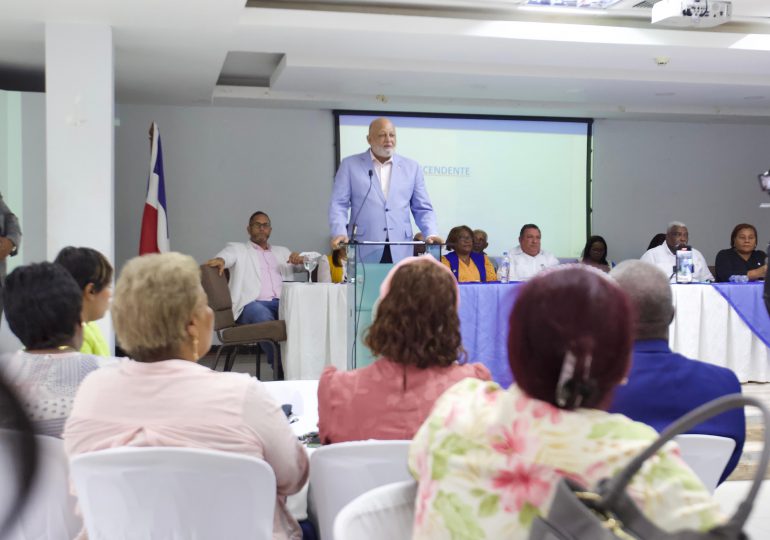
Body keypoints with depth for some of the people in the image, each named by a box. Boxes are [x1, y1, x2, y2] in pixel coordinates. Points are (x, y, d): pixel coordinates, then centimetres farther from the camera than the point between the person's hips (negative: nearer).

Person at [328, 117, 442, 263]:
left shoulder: (412, 167, 13)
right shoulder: (350, 165, 8)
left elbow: (422, 209, 14)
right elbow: (338, 204, 2)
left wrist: (431, 234, -4)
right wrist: (340, 233, -15)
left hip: (400, 252, 2)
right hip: (364, 251, -2)